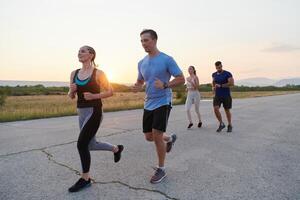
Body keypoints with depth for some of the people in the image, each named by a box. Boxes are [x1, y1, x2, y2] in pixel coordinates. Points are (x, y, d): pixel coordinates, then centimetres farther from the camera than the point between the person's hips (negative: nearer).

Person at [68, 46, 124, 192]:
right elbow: (71, 96, 13)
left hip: (94, 112, -7)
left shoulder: (98, 73, -7)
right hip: (82, 112, 7)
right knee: (91, 145, 15)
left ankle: (85, 179, 12)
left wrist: (94, 96, -16)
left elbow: (110, 92, -3)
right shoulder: (74, 73, 9)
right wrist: (72, 90, -9)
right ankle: (116, 148, 40)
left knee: (81, 144, -8)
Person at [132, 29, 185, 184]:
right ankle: (170, 138, 42)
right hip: (148, 104, 6)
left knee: (157, 136, -10)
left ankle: (161, 169, 12)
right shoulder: (142, 63, 8)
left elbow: (181, 79, -8)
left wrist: (165, 85, -25)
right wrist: (137, 87, -5)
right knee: (149, 137, 11)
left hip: (163, 102, -6)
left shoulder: (167, 59, -10)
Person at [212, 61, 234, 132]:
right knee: (216, 109, -14)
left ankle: (230, 125, 27)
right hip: (217, 96, 3)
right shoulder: (214, 74, 7)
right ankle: (221, 124, 4)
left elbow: (232, 83, -19)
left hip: (226, 96, -3)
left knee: (227, 110, 7)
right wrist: (213, 87, 7)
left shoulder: (227, 74, -8)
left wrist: (220, 86, -22)